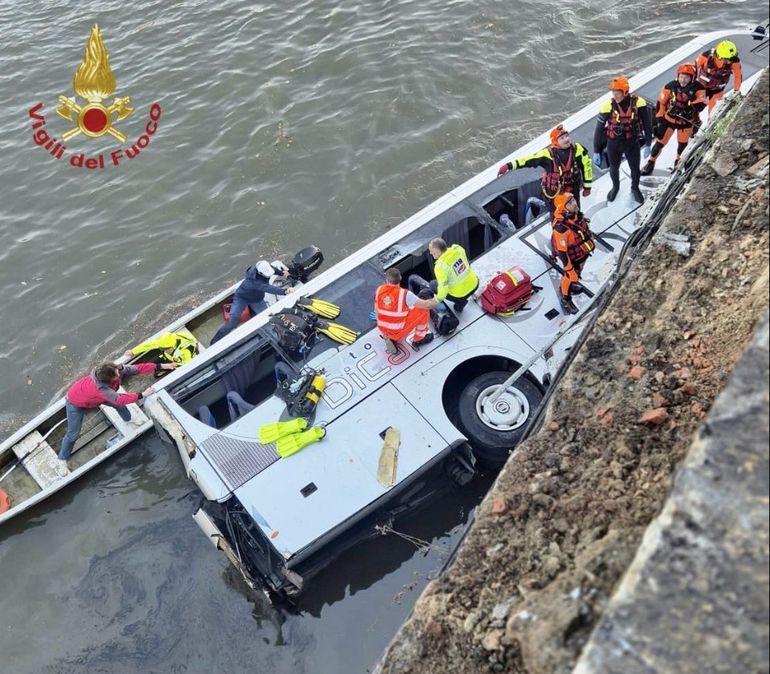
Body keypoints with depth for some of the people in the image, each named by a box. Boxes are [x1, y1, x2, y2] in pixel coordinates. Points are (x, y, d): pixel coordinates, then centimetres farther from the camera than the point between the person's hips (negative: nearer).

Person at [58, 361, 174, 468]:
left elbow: (139, 368, -29)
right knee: (73, 434, 1)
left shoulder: (118, 370, -31)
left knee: (119, 404, 14)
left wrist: (162, 366, -32)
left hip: (93, 397, 7)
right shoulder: (100, 388, -48)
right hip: (76, 402, -7)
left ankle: (128, 420, 46)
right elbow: (120, 399, -44)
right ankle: (62, 460, 23)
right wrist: (142, 395, -43)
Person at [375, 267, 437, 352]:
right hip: (399, 332, -6)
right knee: (424, 310, 4)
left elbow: (376, 312, 7)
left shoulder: (379, 290, -6)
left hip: (382, 330, 6)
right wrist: (436, 302, 7)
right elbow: (426, 305, -15)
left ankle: (390, 339, 21)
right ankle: (418, 339, 19)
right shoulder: (404, 294, -21)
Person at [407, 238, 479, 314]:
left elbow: (443, 287, -23)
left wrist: (438, 299, -5)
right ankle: (460, 303, 25)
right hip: (474, 285, 6)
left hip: (459, 295, -6)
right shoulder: (457, 248, -11)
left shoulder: (440, 266, -28)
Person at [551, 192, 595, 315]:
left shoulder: (576, 214, -19)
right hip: (572, 257, -7)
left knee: (578, 272, 32)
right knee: (571, 276, 16)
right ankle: (565, 299, 42)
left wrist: (591, 241, 17)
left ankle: (572, 284, 62)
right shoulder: (561, 227, -42)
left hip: (582, 251, 7)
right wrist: (568, 269, -22)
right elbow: (562, 251, -32)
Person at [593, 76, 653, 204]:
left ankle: (635, 188, 47)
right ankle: (615, 186, 52)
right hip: (613, 143, 0)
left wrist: (648, 144, -5)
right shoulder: (608, 106, -21)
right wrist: (596, 151, -9)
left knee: (635, 168, 17)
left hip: (632, 143, 0)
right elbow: (599, 129, -12)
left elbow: (647, 124, -8)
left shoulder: (638, 103, -20)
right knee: (614, 168, 21)